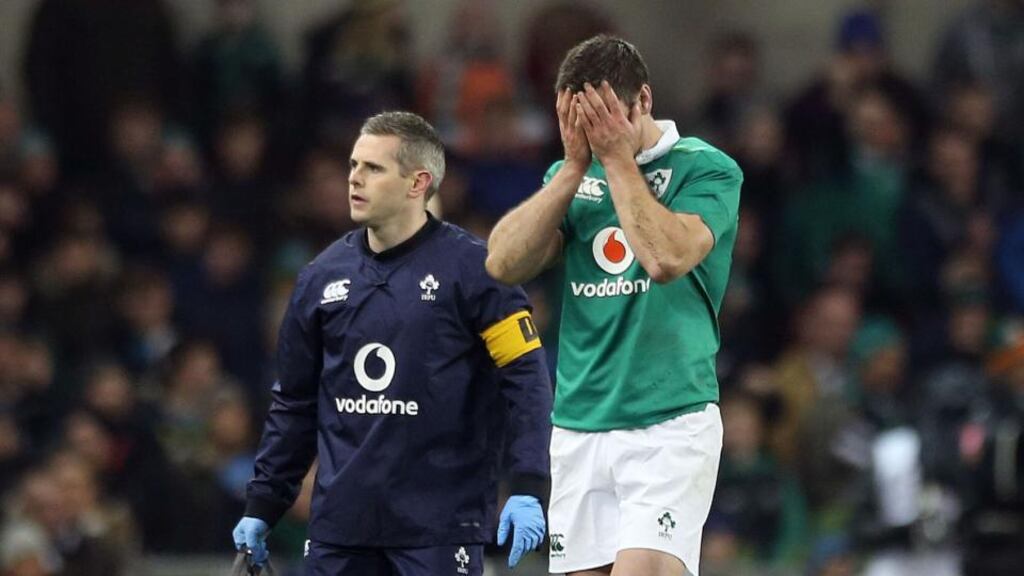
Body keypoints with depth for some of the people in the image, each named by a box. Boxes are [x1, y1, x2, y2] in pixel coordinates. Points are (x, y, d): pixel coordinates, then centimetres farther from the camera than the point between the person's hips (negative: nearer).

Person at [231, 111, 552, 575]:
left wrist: (527, 489, -18)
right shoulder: (322, 277, 9)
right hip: (340, 526, 5)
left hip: (439, 525, -5)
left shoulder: (468, 268, -6)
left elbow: (525, 376, -10)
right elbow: (294, 401, 17)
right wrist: (261, 507, 15)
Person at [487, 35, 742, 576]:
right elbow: (504, 262, -1)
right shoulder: (570, 176, 13)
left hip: (669, 425, -5)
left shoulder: (706, 169, -3)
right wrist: (575, 165, -6)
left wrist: (617, 157, -13)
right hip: (578, 426, 5)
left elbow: (667, 257, -21)